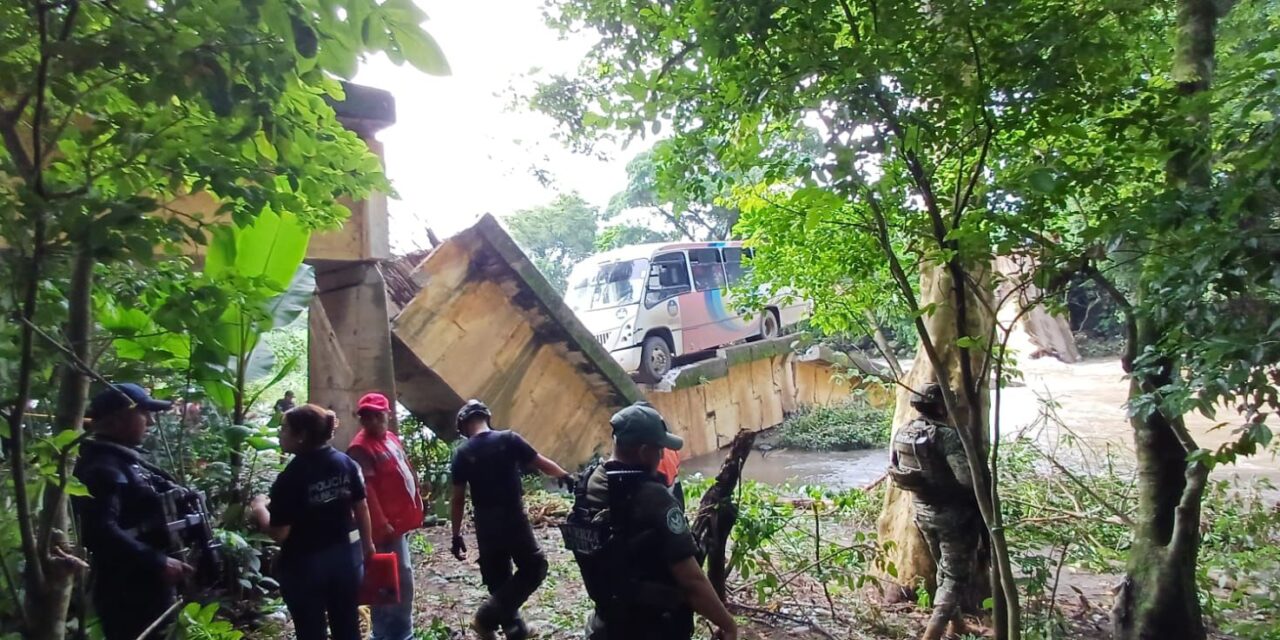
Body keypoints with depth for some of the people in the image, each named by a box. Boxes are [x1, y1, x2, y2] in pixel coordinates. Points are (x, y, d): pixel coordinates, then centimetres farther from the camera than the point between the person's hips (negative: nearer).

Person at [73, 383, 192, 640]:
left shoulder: (127, 460, 13)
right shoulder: (102, 468, -19)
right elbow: (101, 532, -30)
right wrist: (158, 562, -29)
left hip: (148, 588, 10)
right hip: (127, 595, -10)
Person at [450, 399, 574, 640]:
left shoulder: (461, 455, -1)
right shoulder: (508, 439, -8)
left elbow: (458, 499, 0)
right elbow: (542, 464, -1)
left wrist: (457, 535, 8)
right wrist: (566, 476, 16)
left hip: (485, 524, 3)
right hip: (513, 518, -3)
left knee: (498, 580, 16)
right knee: (534, 568, 10)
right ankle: (487, 617, 2)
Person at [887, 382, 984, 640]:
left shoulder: (902, 434, -1)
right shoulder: (947, 436, -23)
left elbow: (895, 471, 9)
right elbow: (967, 479, -28)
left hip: (923, 512, 7)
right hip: (953, 514, -7)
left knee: (944, 569, 23)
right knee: (956, 574, 3)